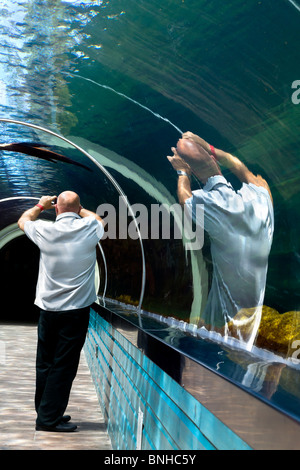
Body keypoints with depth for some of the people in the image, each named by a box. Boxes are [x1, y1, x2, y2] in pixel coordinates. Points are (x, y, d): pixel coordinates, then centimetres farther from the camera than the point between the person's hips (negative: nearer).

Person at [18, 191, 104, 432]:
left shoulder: (45, 230, -5)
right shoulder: (89, 228, -7)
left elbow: (23, 220, 19)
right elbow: (99, 219, 19)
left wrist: (40, 206, 33)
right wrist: (78, 208, 31)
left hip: (48, 310, 3)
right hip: (76, 310, -2)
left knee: (45, 364, 15)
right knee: (64, 366, 3)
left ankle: (46, 412, 27)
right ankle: (49, 418, 7)